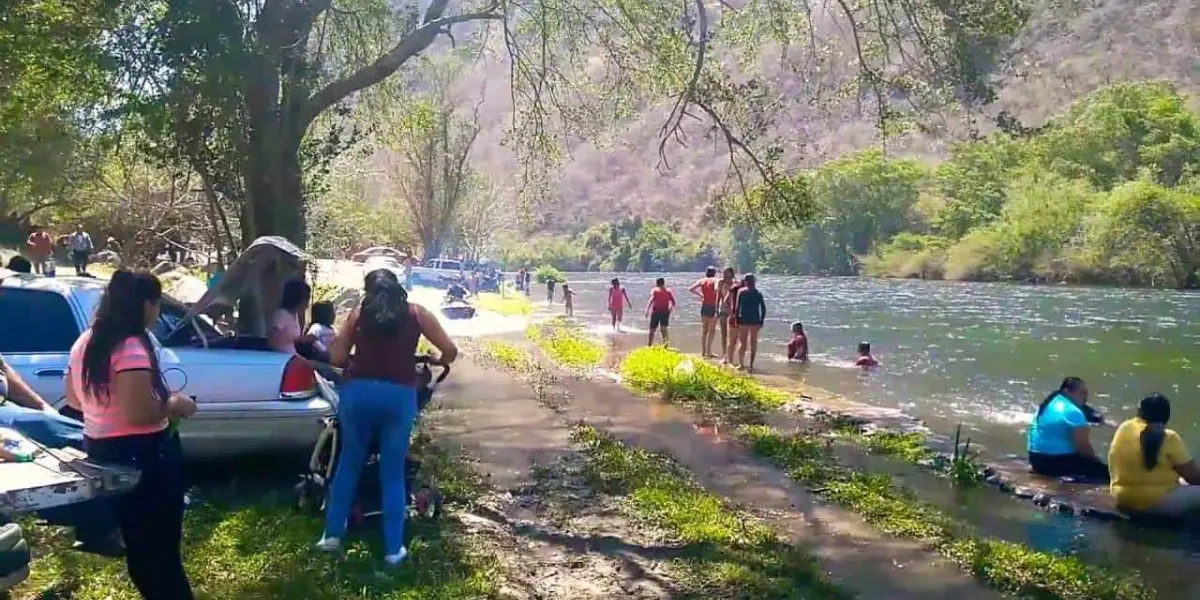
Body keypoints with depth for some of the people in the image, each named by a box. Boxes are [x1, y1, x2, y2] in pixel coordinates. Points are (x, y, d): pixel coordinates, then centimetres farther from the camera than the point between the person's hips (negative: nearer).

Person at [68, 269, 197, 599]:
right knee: (160, 550, 2)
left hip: (99, 449, 10)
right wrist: (174, 404, -13)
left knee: (137, 544, 23)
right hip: (141, 456, -9)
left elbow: (73, 395, 20)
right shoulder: (132, 347, -23)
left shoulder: (85, 343, 7)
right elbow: (139, 413, -29)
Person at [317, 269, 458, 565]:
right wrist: (435, 366, 28)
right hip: (399, 395, -1)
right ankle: (393, 549, 14)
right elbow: (450, 351, 8)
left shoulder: (358, 314, 14)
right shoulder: (416, 313, 12)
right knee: (393, 472, 9)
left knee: (349, 462, 20)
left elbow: (337, 358, 10)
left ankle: (332, 534, 26)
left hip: (358, 391, 1)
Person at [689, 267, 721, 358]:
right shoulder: (715, 280, -6)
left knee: (704, 329, 14)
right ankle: (708, 351, -2)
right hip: (712, 307, -5)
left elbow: (690, 289, 0)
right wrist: (716, 296, -6)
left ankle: (703, 351, 16)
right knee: (712, 330, 2)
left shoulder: (702, 280, 6)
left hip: (704, 306, 5)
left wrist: (699, 294, 11)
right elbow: (716, 289, -27)